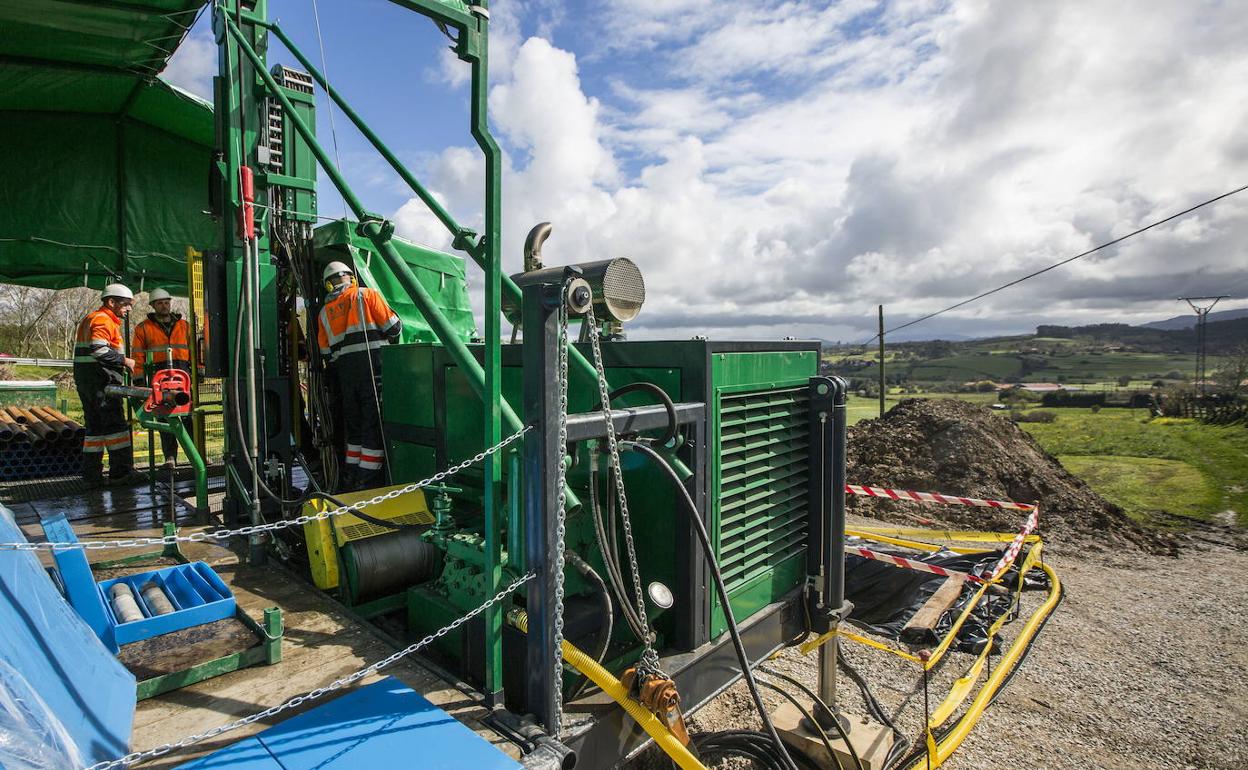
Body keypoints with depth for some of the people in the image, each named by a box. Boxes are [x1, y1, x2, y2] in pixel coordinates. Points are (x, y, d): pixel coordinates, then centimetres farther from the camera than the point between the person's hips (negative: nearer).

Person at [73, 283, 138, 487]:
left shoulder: (90, 318, 24)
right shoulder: (103, 320, -10)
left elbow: (88, 350, 21)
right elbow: (98, 349, -24)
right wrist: (124, 360, -16)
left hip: (84, 378, 10)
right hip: (101, 379, -10)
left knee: (95, 426, 12)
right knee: (115, 424, -7)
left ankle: (92, 474, 15)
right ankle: (121, 472, -6)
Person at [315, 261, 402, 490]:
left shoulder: (324, 312, 19)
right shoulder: (366, 295, 5)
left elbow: (327, 353, 16)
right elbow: (393, 326, -1)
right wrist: (387, 342, 19)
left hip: (345, 372, 5)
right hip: (374, 366, -5)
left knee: (355, 428, 16)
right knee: (375, 427, -3)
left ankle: (350, 481, 19)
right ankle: (367, 481, -5)